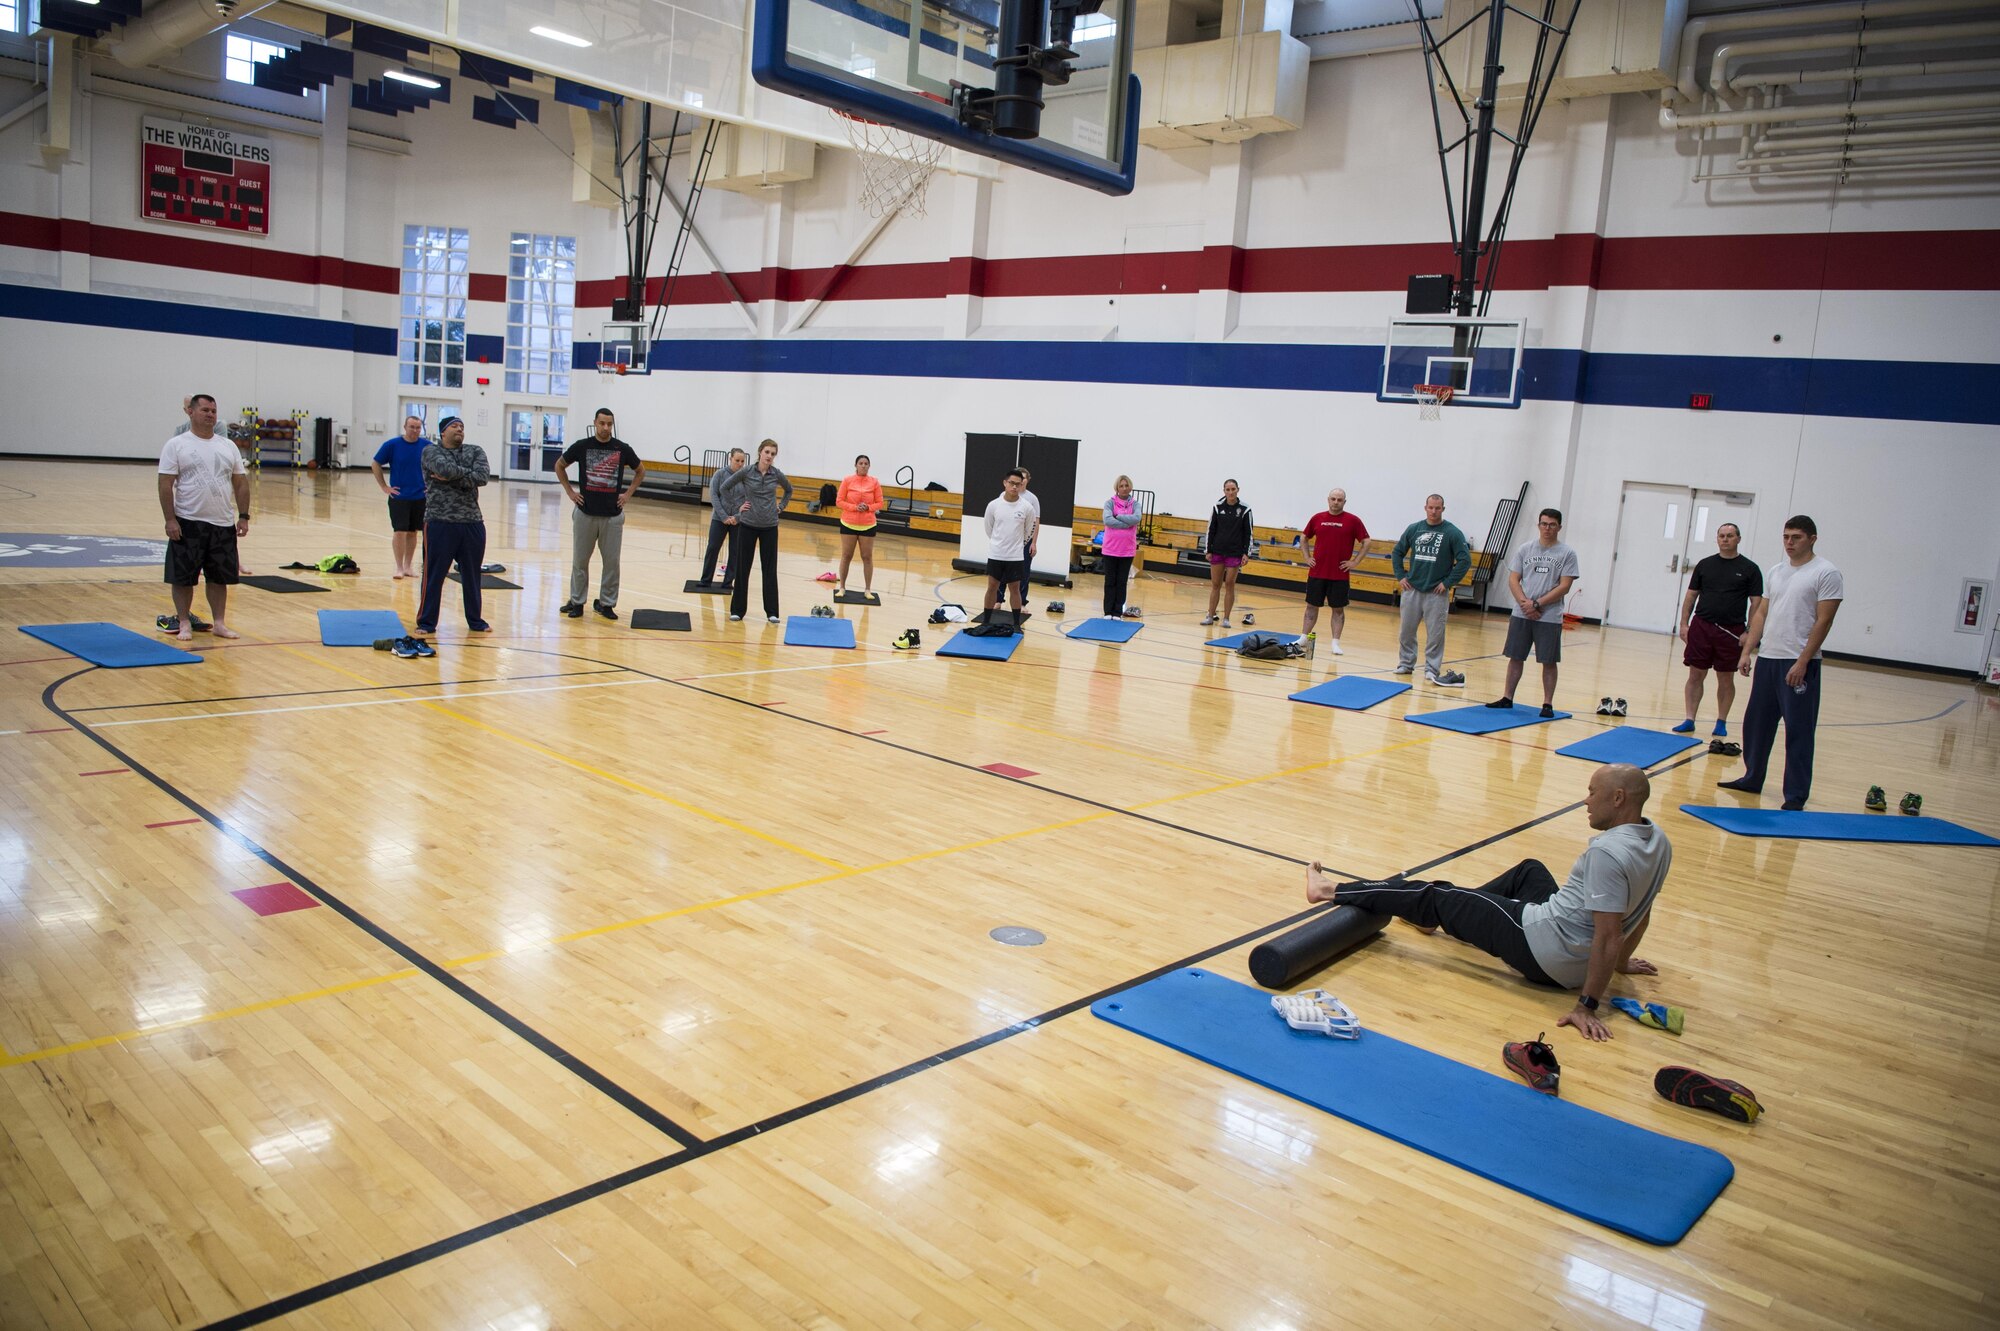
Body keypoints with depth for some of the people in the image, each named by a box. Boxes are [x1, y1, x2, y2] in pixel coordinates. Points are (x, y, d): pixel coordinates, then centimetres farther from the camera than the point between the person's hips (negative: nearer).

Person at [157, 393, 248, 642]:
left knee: (219, 577, 8)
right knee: (183, 576, 3)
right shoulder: (176, 445, -3)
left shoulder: (228, 445, 9)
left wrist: (243, 516, 2)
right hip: (188, 523, -3)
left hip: (223, 524, 3)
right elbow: (166, 485, -7)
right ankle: (184, 623, 14)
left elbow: (241, 483, 10)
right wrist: (170, 520, -13)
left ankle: (218, 623, 17)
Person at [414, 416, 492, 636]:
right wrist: (468, 473, -6)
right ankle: (426, 622, 10)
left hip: (472, 523, 3)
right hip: (439, 523, -3)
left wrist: (450, 478, -14)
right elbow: (446, 469, -21)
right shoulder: (431, 452, 0)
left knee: (472, 575, 12)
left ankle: (475, 620, 25)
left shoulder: (475, 451, 9)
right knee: (433, 575, 1)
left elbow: (483, 476, -10)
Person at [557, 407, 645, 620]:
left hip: (613, 515, 0)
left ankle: (606, 603, 15)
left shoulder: (622, 449, 0)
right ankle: (576, 602, 18)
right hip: (585, 513, 0)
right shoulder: (582, 446, -1)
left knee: (611, 561, 3)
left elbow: (641, 471, 15)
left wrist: (628, 493, 5)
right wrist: (569, 491, 5)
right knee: (579, 560, 7)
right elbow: (559, 466, 13)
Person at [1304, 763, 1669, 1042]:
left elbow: (1607, 937, -30)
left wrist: (1588, 1006, -25)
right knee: (1529, 869, 33)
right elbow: (1640, 913, 14)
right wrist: (1622, 960, 27)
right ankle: (1446, 917, 48)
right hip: (1578, 962, 9)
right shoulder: (1657, 841, 1)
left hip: (1541, 950, -9)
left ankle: (1332, 891, 19)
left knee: (1436, 896, 4)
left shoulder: (1609, 853, -28)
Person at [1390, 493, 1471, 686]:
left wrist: (1448, 582, -10)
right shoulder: (1413, 529, 5)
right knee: (1407, 630, 9)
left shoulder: (1452, 533, -5)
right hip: (1412, 589, 3)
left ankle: (1432, 669, 9)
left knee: (1435, 633, 0)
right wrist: (1400, 576, 5)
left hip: (1437, 593, -3)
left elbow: (1465, 559, -8)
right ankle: (1406, 663, 23)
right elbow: (1397, 552, 14)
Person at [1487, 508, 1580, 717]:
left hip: (1550, 617, -2)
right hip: (1521, 614, 3)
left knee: (1549, 661, 1)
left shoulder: (1567, 553, -1)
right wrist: (1525, 603, -11)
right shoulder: (1525, 549, 7)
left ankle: (1548, 704, 7)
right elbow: (1513, 579, 4)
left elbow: (1564, 587, -7)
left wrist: (1537, 604, -13)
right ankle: (1507, 698, 15)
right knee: (1515, 657, 7)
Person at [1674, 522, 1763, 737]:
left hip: (1731, 632, -2)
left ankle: (1721, 722, 17)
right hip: (1701, 627, 2)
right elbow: (1691, 595, 10)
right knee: (1695, 675, 3)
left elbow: (1756, 603, -1)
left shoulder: (1749, 569, 1)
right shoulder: (1705, 565, 7)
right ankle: (1689, 720, 8)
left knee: (1726, 679, 7)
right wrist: (1684, 623, 2)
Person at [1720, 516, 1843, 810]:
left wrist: (1802, 662, -17)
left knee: (1798, 730, -3)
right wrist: (1747, 652, 9)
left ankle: (1796, 796, 3)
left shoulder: (1826, 573, -7)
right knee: (1756, 722, 14)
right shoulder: (1777, 572, 14)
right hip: (1767, 659, 7)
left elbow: (1823, 621, -12)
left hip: (1799, 664, -7)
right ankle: (1752, 780, 28)